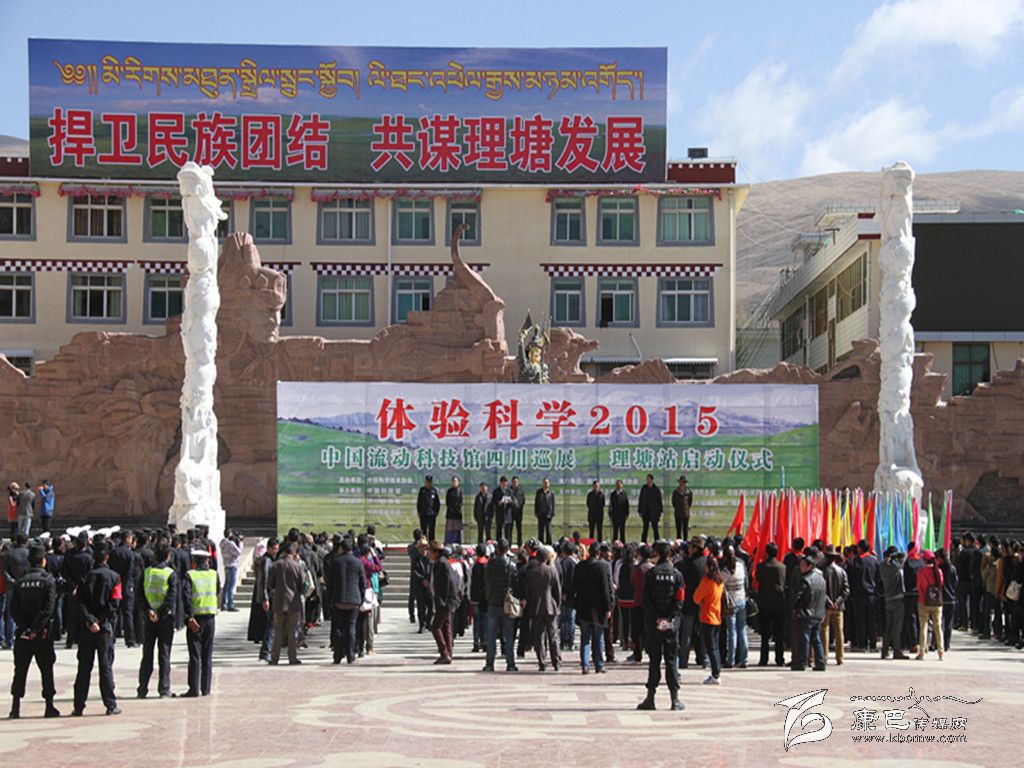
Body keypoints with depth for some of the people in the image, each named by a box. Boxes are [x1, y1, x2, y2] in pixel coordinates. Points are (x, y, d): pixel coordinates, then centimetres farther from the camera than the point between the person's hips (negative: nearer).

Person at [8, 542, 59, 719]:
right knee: (46, 670, 6)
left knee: (20, 671, 9)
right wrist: (35, 629, -14)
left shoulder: (19, 583, 3)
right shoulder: (48, 581, -6)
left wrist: (25, 629, -8)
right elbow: (49, 609, -16)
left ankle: (15, 707, 6)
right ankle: (49, 707, 6)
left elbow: (13, 610, -5)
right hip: (43, 635, -3)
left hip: (23, 634, 3)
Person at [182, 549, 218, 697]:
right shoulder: (214, 574, 2)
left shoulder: (190, 575, -6)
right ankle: (206, 688, 11)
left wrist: (189, 617, -16)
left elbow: (185, 596, -16)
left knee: (195, 655, 0)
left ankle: (194, 689, -3)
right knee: (207, 656, 10)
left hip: (195, 618, -2)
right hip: (210, 618, 2)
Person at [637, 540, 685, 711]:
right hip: (671, 623, 1)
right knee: (671, 659, 5)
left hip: (654, 622, -1)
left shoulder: (651, 573, -4)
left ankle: (650, 698, 3)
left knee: (654, 660, 4)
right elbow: (679, 600, -4)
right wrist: (670, 618, -5)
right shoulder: (676, 574, 0)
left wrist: (656, 618, -5)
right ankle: (675, 698, 2)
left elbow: (646, 599, -7)